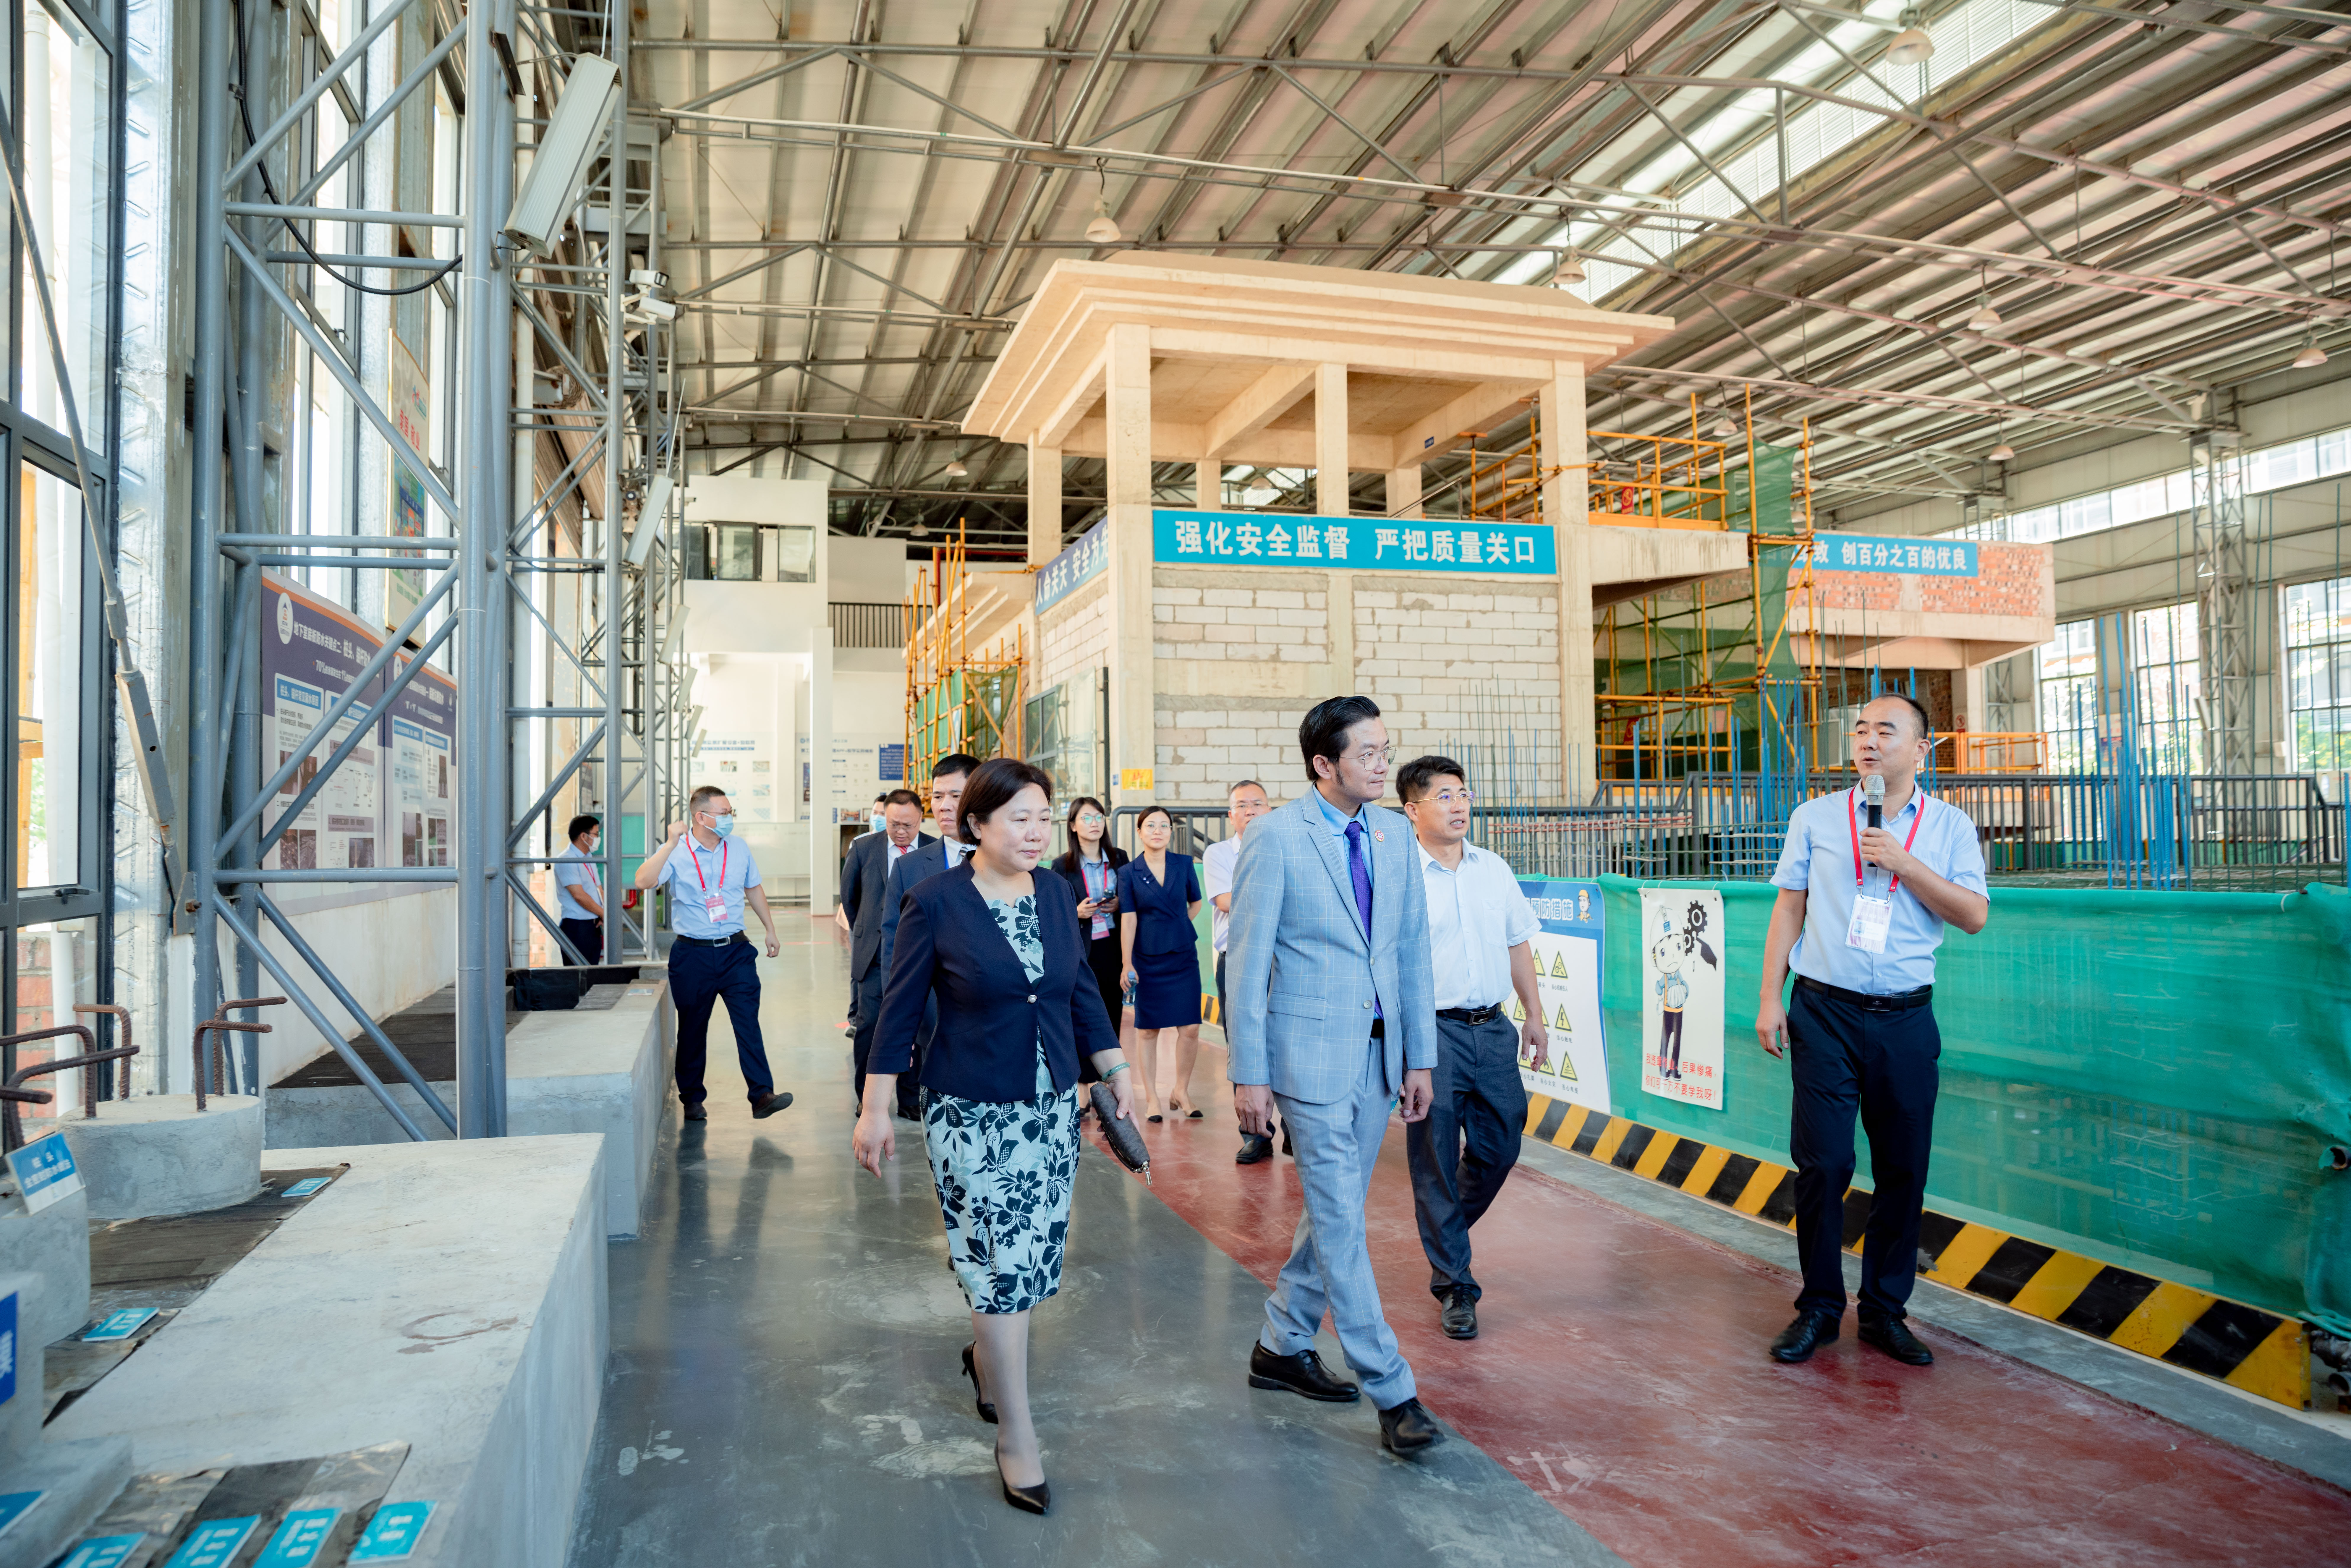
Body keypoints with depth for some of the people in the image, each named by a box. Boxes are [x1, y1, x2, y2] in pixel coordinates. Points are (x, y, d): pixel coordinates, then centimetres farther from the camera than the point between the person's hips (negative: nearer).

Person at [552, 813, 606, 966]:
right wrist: (604, 915, -11)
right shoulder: (566, 860, -12)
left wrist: (604, 916, -3)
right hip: (576, 926, -9)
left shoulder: (590, 859, 17)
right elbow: (579, 895, -18)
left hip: (594, 926, 9)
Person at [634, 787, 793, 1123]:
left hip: (736, 950, 2)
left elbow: (754, 890, 20)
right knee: (692, 1029, 8)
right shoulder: (676, 853, -7)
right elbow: (644, 882, -24)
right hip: (693, 954, -2)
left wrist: (771, 930, 21)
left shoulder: (738, 849, 6)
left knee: (748, 1021, -7)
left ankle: (762, 1095, -8)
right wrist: (672, 843, -29)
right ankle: (693, 1099, 21)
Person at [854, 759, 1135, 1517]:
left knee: (1036, 1258, 12)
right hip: (971, 1114, -5)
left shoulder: (1057, 895, 3)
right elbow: (900, 1009, -6)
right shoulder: (935, 902, -10)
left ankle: (986, 1354, 42)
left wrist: (1117, 1071, 8)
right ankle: (1016, 1434, 10)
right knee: (1000, 1262, -3)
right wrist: (876, 1110, -5)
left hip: (1052, 1108, 5)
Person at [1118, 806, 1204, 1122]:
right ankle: (1152, 1097, 14)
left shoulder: (1184, 864, 2)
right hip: (1147, 957, -2)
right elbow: (1128, 919, -8)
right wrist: (1127, 964, -12)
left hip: (1183, 954, 2)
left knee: (1190, 1027, -2)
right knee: (1148, 1028, 4)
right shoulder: (1128, 873, -3)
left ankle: (1181, 1091, 15)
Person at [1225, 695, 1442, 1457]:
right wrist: (1249, 1073, -10)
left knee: (1336, 1211, 15)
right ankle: (1392, 1392, 8)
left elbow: (1413, 948, 11)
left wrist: (1421, 1055, 9)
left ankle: (1281, 1348, 33)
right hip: (1312, 1052, -6)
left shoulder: (1394, 833, 7)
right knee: (1341, 1220, -2)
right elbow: (1247, 960, -9)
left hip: (1379, 1051, 6)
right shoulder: (1276, 836, -10)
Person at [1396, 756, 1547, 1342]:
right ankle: (1454, 1285, 15)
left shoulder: (1494, 869, 10)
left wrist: (1535, 1014, 16)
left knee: (1500, 1147, 11)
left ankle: (1446, 1233, 38)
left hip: (1493, 1029, 6)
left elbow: (1518, 945, 18)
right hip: (1432, 1031, -5)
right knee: (1436, 1159, 2)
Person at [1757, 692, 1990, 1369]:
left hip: (1906, 1018, 1)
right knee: (1822, 1165, -3)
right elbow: (1788, 909, 6)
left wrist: (1903, 863, -12)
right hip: (1825, 1013, -1)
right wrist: (1770, 998, 1)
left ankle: (1885, 1311, 20)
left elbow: (1974, 915, -2)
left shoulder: (1950, 826, 6)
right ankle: (1819, 1308, 12)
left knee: (1904, 1169, 6)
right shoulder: (1815, 818, 6)